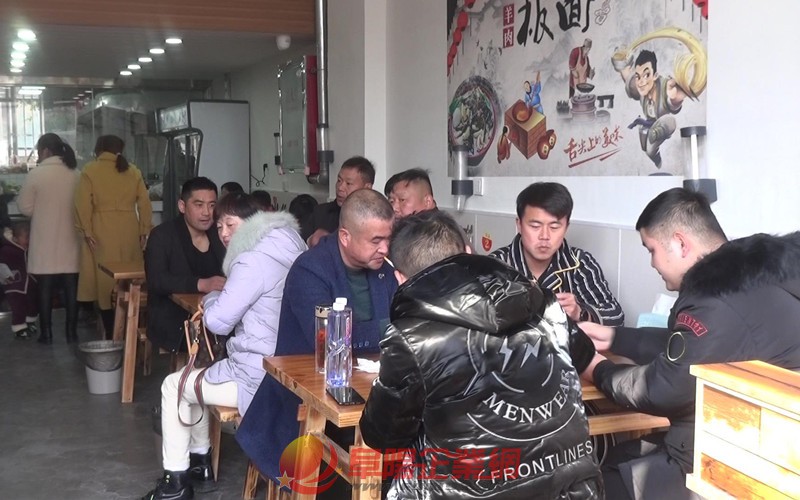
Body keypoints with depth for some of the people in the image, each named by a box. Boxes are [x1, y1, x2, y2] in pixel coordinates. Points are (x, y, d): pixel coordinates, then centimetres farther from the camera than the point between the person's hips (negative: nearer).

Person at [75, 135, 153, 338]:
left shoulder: (90, 170, 1)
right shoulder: (132, 171, 9)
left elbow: (83, 203, -7)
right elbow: (144, 203, 5)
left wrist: (86, 231, -3)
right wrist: (144, 230, 8)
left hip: (102, 233, -3)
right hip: (129, 231, 3)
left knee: (106, 279, 0)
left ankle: (111, 334, 0)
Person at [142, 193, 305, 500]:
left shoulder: (254, 259, -20)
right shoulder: (283, 250, 11)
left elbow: (219, 322, -17)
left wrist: (210, 300, 4)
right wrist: (216, 304, 9)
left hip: (260, 378, -10)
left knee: (173, 385, 8)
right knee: (194, 378, 26)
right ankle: (200, 460, 35)